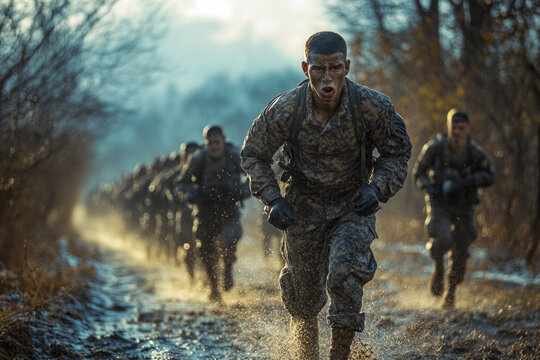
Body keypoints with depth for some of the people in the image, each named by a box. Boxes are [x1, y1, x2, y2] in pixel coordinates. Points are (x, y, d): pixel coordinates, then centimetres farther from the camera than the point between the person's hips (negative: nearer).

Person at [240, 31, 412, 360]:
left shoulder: (372, 106, -21)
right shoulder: (284, 110, -20)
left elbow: (398, 151, -2)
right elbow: (253, 154, -3)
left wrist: (377, 188, -18)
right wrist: (272, 199, -13)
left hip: (354, 207, -1)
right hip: (304, 209, 1)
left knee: (343, 276, -27)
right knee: (303, 298, 12)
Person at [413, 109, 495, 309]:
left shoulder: (475, 152, -11)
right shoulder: (435, 148, -12)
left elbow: (490, 176, -3)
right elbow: (418, 172, 1)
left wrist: (465, 183, -18)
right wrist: (429, 187, -18)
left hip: (463, 206, 2)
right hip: (439, 204, -1)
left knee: (460, 253, 3)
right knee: (442, 240, -27)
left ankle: (451, 292, 27)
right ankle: (438, 266, 7)